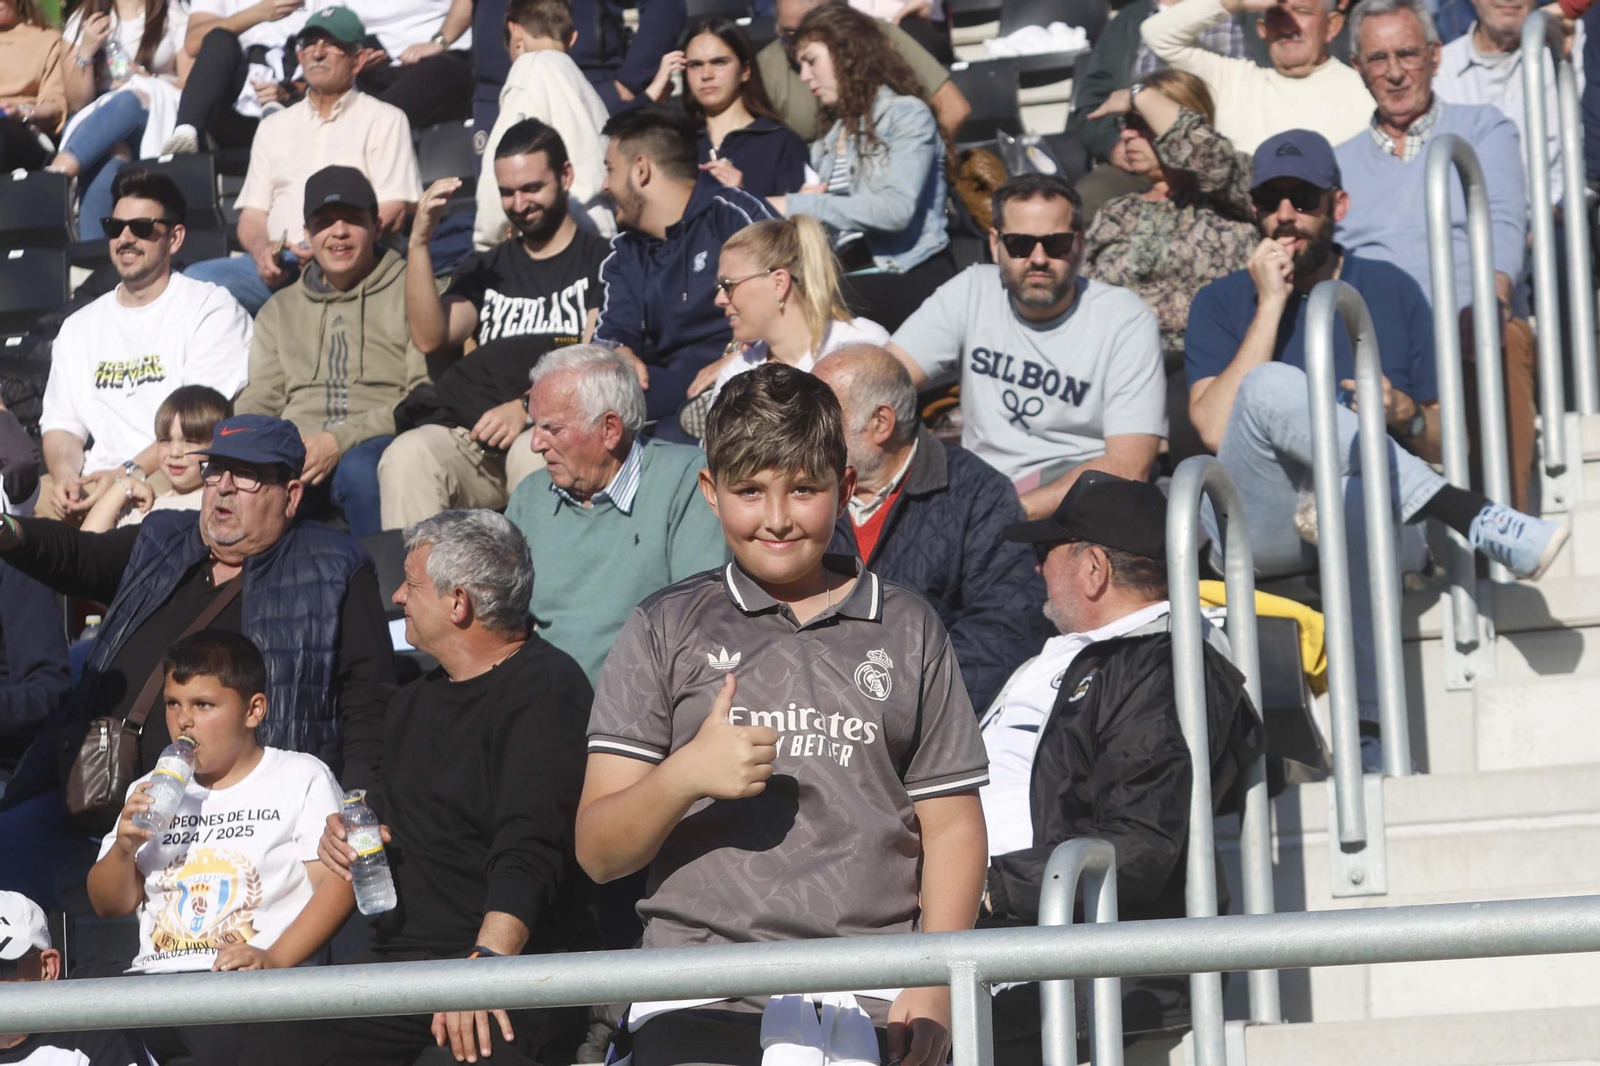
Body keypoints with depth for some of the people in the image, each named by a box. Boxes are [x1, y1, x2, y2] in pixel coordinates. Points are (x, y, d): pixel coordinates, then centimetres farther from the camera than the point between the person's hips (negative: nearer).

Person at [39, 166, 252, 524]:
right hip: (94, 482, 5)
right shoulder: (79, 327, 23)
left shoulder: (213, 310, 3)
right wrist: (66, 475, -6)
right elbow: (61, 424, 18)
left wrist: (130, 472, -18)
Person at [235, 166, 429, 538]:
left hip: (378, 446, -3)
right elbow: (260, 402, 21)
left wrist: (342, 440, -14)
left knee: (360, 469, -39)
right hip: (297, 453, 3)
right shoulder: (280, 309, 27)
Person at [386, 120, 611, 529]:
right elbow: (431, 338, 15)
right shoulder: (485, 269, 31)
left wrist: (528, 407, -16)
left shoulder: (600, 261, 15)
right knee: (407, 455, -31)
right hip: (469, 436, 4)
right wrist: (420, 241, 7)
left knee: (534, 454, -40)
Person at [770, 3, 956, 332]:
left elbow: (896, 209, -15)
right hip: (849, 277, 5)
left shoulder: (907, 115, 1)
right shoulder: (828, 142, 22)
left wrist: (799, 206, -14)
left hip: (913, 279, -5)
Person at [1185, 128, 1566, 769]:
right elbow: (1216, 429, -6)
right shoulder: (1222, 303, 13)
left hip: (1377, 520, 1)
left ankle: (1370, 736, -40)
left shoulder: (1392, 290, 18)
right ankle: (1471, 518, -35)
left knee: (1359, 498, -38)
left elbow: (1442, 443, 17)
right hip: (1260, 529, -1)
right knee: (1272, 388, -31)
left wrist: (1406, 419, -7)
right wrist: (1270, 303, -5)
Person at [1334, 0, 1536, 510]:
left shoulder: (1484, 129, 19)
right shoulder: (1339, 163, 27)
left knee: (1499, 347, -40)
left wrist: (1490, 300, -21)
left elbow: (1503, 225, 2)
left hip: (1471, 331, -2)